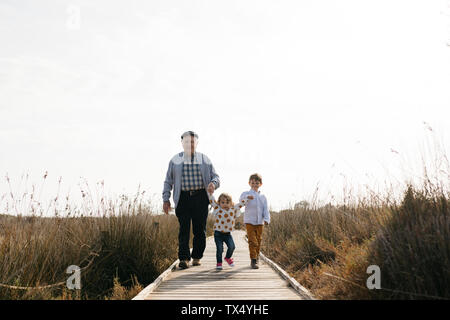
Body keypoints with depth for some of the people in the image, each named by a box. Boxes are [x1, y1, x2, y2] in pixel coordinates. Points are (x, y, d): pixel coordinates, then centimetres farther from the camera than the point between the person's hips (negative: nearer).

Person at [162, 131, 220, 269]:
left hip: (201, 198, 1)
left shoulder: (204, 159, 11)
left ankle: (196, 257, 16)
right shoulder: (175, 160, 10)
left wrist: (213, 183, -14)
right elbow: (168, 181, 12)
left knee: (200, 229, 3)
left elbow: (215, 176, 10)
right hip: (183, 198, -1)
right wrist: (166, 199, 4)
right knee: (184, 229, -8)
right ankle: (184, 259, -9)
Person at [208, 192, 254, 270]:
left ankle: (228, 257, 19)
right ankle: (219, 263, 10)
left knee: (231, 246, -10)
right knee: (219, 248, -6)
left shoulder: (233, 209, 5)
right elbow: (212, 201, -7)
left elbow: (240, 204, 14)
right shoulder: (217, 209, -3)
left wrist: (247, 198, 20)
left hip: (227, 233, 3)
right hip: (218, 233, -2)